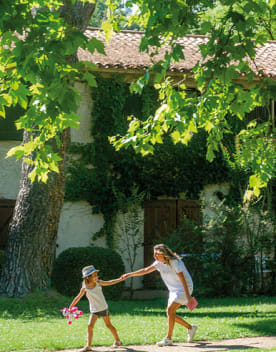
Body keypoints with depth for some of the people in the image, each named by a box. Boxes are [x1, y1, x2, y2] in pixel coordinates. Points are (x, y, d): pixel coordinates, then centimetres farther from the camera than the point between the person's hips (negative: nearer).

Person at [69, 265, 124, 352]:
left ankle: (117, 340, 27)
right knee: (90, 326, -11)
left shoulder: (98, 283, -9)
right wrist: (70, 307, 0)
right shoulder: (85, 288, -12)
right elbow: (78, 297, -4)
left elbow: (109, 282, -12)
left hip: (103, 308, 0)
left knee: (108, 325, 10)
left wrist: (119, 279, -25)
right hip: (94, 310, 0)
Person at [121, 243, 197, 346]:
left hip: (184, 289, -9)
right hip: (173, 290, 9)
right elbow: (145, 270, 0)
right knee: (170, 313, 5)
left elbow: (182, 279, -23)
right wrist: (129, 274, -8)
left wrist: (188, 295, -25)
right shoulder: (159, 263, 1)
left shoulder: (175, 262, -22)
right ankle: (190, 328, 22)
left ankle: (168, 339, -15)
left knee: (170, 310, -19)